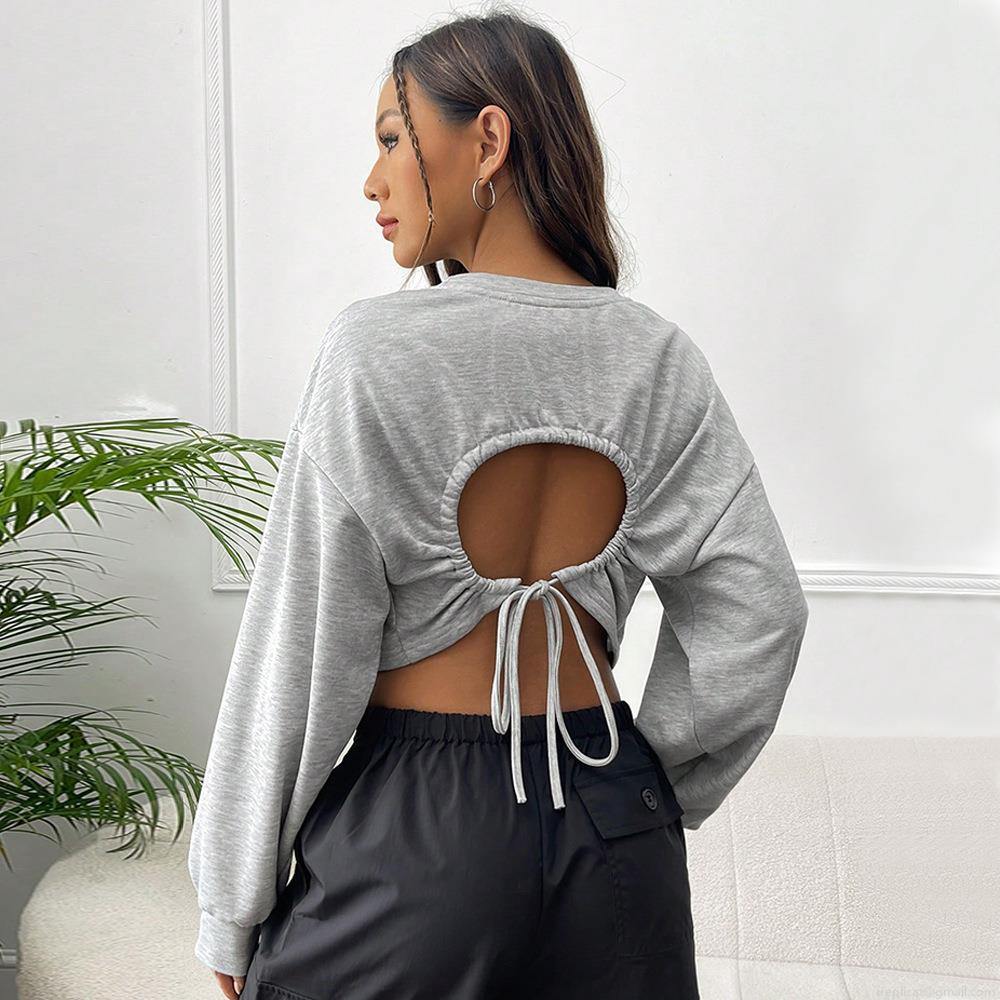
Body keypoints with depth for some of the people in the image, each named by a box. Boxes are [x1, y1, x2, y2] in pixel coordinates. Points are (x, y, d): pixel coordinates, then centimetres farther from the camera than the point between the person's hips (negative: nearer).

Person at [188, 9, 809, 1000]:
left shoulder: (377, 350, -15)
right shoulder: (656, 355, -2)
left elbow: (300, 653, -12)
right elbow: (755, 616, -2)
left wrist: (233, 910, -3)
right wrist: (643, 783, 11)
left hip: (411, 830, -4)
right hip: (615, 831, 5)